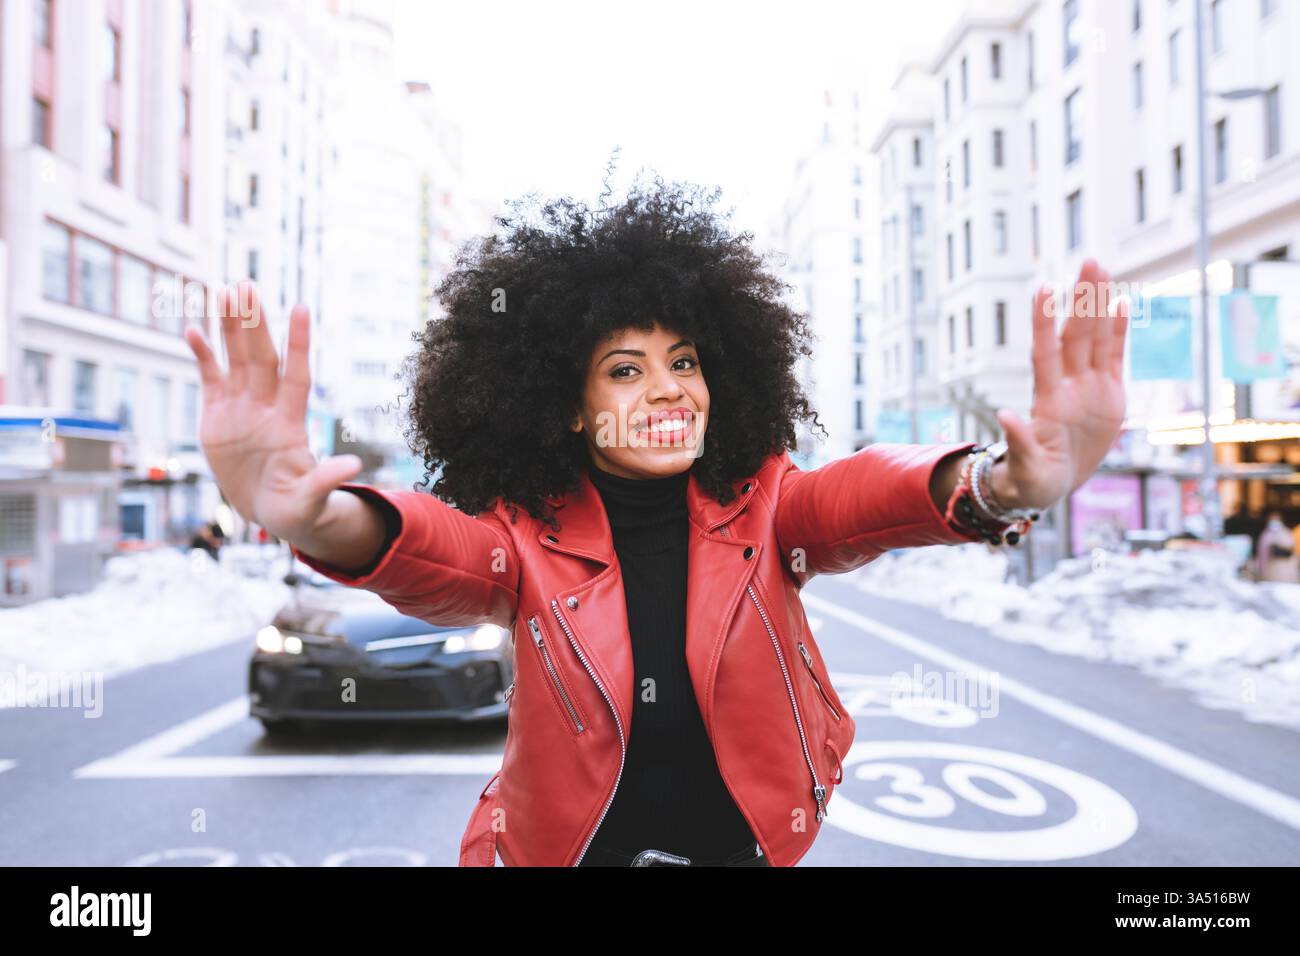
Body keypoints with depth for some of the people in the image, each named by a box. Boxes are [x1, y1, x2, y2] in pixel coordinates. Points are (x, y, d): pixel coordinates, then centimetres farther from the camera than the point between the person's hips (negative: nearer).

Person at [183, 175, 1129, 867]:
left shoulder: (757, 510, -11)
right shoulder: (528, 539, -14)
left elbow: (857, 495, -29)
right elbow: (432, 546, -33)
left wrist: (1000, 485, -51)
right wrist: (313, 518, -56)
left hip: (750, 840, 1)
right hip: (571, 842, -1)